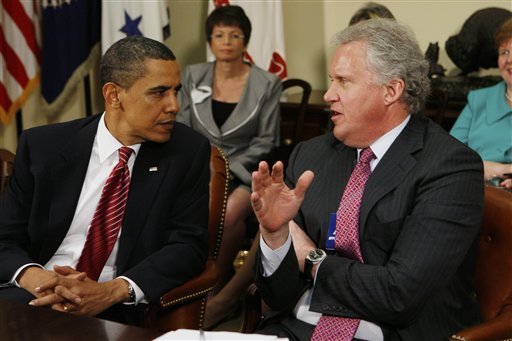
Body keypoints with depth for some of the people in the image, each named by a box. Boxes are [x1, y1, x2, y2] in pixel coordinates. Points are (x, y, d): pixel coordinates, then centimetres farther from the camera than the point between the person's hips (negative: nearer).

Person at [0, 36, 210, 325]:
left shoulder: (188, 151, 0)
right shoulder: (42, 146, 3)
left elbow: (188, 245, -4)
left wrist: (112, 291, -20)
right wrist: (35, 278, -18)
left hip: (116, 312, -1)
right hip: (35, 296, 2)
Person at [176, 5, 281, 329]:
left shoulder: (267, 84, -1)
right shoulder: (194, 76, 8)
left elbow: (266, 141, -1)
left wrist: (228, 169, -11)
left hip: (246, 170, -2)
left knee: (231, 211, -34)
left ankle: (216, 289, -8)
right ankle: (223, 291, -12)